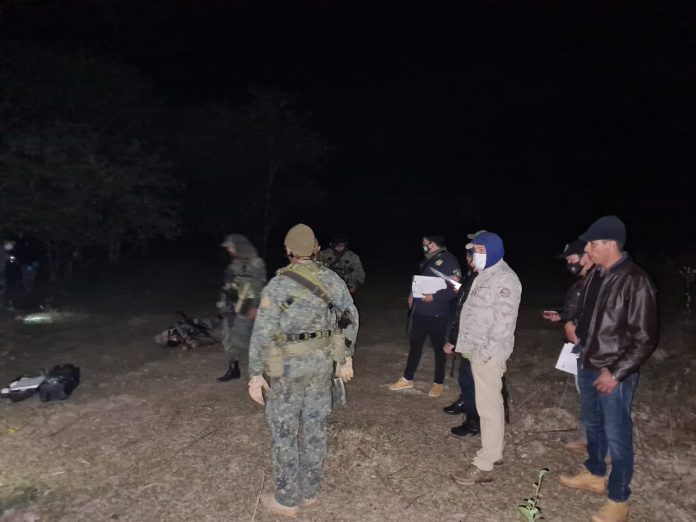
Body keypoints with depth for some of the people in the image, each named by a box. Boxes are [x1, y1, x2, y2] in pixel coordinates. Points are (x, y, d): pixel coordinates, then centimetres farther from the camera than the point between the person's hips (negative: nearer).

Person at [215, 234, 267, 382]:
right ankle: (233, 369, 18)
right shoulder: (235, 263, 12)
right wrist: (223, 302, 20)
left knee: (240, 337, -8)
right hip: (231, 305, 8)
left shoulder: (255, 263, -12)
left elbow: (259, 287, -17)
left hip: (245, 307, -8)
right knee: (228, 337, 8)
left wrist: (255, 307, -21)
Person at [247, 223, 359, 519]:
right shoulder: (332, 280, 1)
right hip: (321, 364, 5)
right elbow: (350, 318, 6)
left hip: (287, 367, -5)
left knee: (284, 433, 9)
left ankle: (287, 500, 21)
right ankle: (309, 492, 31)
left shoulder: (279, 284, -14)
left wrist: (255, 374, -9)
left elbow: (263, 333, -16)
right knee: (314, 429, 16)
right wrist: (346, 358, 15)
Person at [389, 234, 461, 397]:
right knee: (415, 344, 14)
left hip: (438, 314, -7)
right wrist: (413, 294, 6)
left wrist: (434, 297, -24)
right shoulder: (427, 259, 10)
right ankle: (407, 379, 27)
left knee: (439, 347, 9)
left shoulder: (449, 260, -14)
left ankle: (438, 383, 24)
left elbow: (456, 288, -19)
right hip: (420, 311, 7)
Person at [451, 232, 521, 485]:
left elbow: (504, 320, -22)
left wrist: (487, 350, -22)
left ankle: (483, 466, 0)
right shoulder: (485, 276, 17)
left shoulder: (504, 279, -15)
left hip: (488, 353, -10)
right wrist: (467, 345, 18)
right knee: (490, 403, 17)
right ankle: (494, 452, 29)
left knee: (489, 406, -5)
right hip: (478, 350, 10)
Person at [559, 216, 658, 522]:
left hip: (614, 374, -8)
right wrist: (578, 332, 4)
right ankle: (594, 475, 43)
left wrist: (615, 372, -18)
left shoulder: (634, 281, -19)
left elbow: (645, 339, -18)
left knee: (616, 436, 4)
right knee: (592, 424, 22)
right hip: (587, 366, 8)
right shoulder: (597, 275, 4)